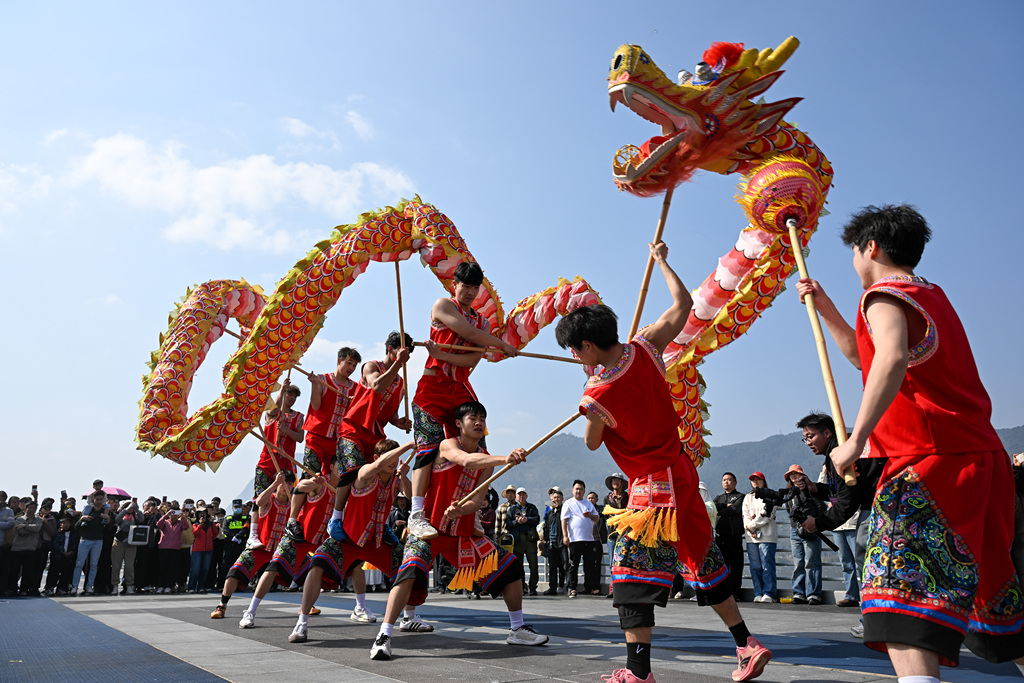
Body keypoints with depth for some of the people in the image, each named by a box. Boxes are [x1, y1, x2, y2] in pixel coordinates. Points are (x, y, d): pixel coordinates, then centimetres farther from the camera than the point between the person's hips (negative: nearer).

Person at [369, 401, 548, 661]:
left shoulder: (487, 460, 5)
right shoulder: (448, 445, -13)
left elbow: (479, 500, -6)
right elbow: (467, 460, -37)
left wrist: (458, 510, -28)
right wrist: (505, 459, -51)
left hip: (463, 531, 6)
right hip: (430, 527, -6)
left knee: (511, 567, 2)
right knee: (411, 572, -29)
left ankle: (517, 630, 17)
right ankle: (384, 637, -17)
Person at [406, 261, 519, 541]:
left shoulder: (482, 321, 17)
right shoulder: (443, 306, 4)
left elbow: (472, 360, 1)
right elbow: (469, 333, -12)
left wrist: (441, 355, -15)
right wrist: (503, 345, -3)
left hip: (462, 390, 5)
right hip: (433, 386, -5)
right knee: (429, 447, -15)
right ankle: (416, 515, -17)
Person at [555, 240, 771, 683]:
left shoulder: (597, 396, -19)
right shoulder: (645, 348, -6)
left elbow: (592, 444, 1)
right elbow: (683, 303, 8)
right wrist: (661, 260, 19)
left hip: (652, 487, -8)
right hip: (681, 473, 8)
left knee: (632, 574, -1)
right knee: (703, 563, 20)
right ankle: (747, 645, 29)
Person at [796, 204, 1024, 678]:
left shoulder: (885, 296, -8)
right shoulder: (932, 296, 23)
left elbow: (891, 360, -30)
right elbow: (864, 356, 33)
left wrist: (855, 441, -30)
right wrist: (824, 305, 30)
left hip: (930, 461, -10)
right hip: (981, 457, 10)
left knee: (902, 591, -21)